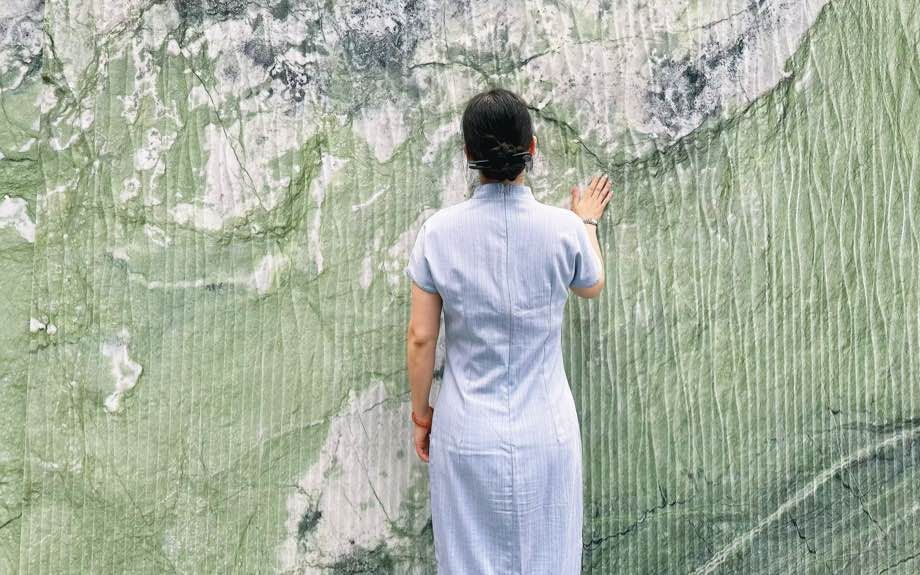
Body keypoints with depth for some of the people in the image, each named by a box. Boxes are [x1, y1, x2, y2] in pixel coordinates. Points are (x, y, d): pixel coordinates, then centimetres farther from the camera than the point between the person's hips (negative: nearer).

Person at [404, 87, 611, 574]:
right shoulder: (564, 228, -11)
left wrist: (421, 413, 9)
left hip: (467, 433, 0)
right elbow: (592, 287, 11)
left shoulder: (438, 231, -10)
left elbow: (421, 338, -5)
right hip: (544, 432, 0)